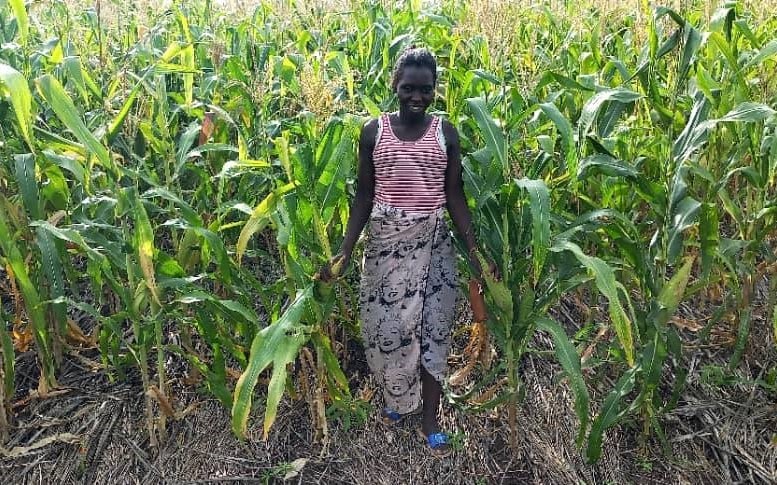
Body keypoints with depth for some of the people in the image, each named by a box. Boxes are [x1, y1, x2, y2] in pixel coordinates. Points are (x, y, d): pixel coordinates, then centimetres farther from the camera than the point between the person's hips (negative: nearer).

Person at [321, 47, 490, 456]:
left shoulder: (445, 131, 1)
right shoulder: (374, 130, -1)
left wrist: (474, 250, -5)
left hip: (432, 242, 1)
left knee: (432, 329, 5)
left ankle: (430, 421, 22)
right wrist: (345, 250, -7)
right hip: (385, 240, 0)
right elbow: (363, 196, 2)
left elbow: (455, 195, 2)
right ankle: (395, 399, 36)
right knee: (387, 326, 7)